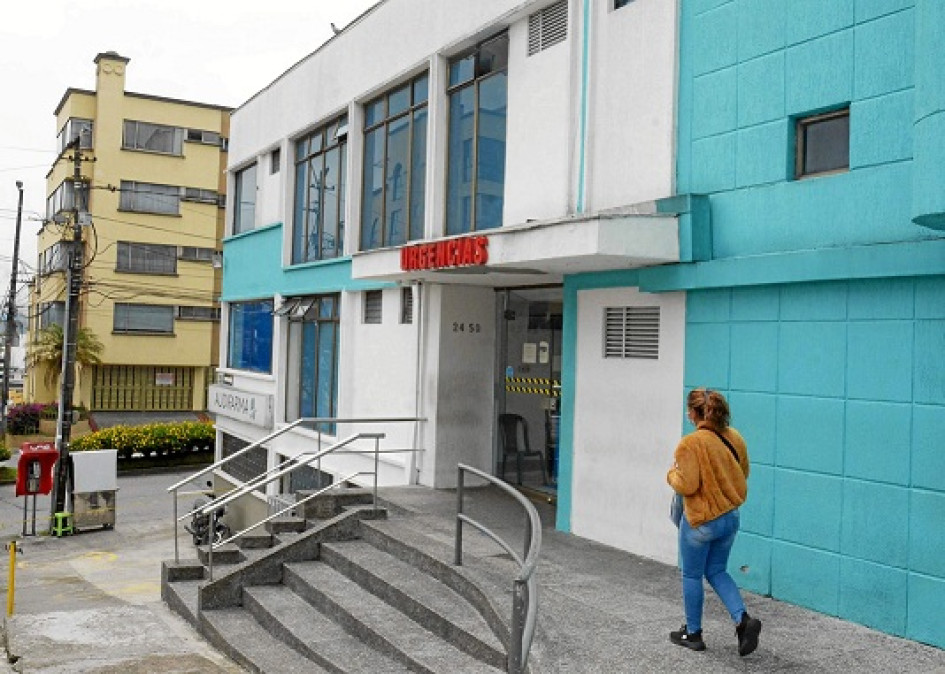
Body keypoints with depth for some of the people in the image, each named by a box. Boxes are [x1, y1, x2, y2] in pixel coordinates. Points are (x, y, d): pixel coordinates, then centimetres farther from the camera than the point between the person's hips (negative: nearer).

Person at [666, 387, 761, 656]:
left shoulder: (691, 444, -21)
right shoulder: (735, 438, 0)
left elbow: (687, 485, -22)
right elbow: (743, 474, 12)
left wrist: (672, 474, -2)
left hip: (701, 520, -6)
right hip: (730, 517, 7)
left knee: (692, 576, 11)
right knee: (717, 572, 20)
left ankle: (693, 633, 23)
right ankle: (743, 619, 3)